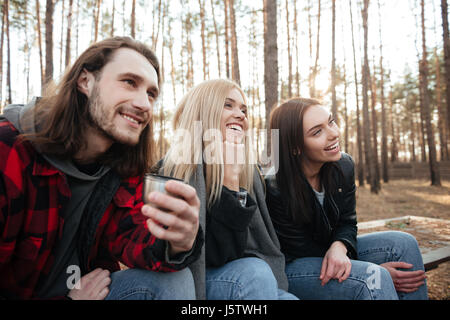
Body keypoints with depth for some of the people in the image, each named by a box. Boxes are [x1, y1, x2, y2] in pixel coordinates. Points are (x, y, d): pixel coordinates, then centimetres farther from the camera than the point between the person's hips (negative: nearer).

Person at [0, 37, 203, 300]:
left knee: (172, 279, -20)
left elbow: (130, 237, -15)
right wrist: (69, 300, -17)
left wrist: (177, 243, -35)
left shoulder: (128, 167, -4)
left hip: (89, 288, 4)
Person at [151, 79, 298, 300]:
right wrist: (230, 177, -26)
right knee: (254, 273, -29)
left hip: (240, 277, 5)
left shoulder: (247, 170, 0)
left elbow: (260, 243, 0)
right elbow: (219, 255, -22)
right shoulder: (175, 171, -17)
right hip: (188, 281, -4)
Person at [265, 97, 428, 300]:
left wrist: (339, 247, -26)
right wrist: (377, 272, -19)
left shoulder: (344, 166, -7)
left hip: (329, 250, 7)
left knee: (404, 243, -5)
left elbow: (347, 222, 0)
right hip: (286, 268, -7)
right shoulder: (274, 188, -27)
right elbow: (304, 251, -19)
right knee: (371, 280, -29)